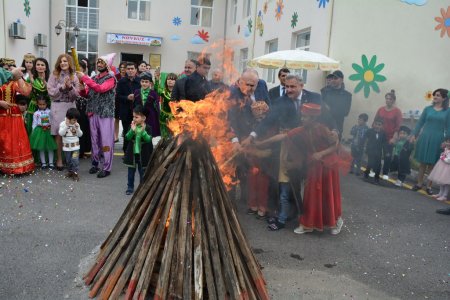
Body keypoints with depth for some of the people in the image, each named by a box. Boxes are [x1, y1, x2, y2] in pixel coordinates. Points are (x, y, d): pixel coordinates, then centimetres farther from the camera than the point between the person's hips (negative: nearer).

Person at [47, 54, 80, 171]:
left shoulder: (74, 77, 9)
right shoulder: (54, 75, 3)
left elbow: (76, 95, 4)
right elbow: (51, 92, -4)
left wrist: (70, 86, -12)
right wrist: (62, 87, -14)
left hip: (70, 106, 2)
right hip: (57, 106, -2)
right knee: (59, 133, -1)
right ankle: (59, 159, 8)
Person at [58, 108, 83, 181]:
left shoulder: (77, 125, 0)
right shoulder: (63, 124, -7)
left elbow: (80, 134, -2)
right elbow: (61, 133, -19)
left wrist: (77, 128, -18)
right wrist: (66, 126, -28)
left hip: (75, 146, 0)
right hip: (67, 146, 0)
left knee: (75, 160, -9)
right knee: (68, 160, 12)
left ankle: (75, 173, -2)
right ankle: (70, 171, 27)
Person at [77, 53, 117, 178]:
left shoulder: (110, 78, -5)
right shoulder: (94, 78, 14)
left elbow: (100, 89, -22)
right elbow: (86, 95, 13)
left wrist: (84, 78, -20)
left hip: (105, 114, -6)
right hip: (93, 113, 6)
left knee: (106, 141, -3)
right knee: (94, 140, 11)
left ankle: (106, 168, 2)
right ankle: (95, 163, 23)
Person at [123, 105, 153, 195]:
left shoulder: (147, 128, -9)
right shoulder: (132, 126, -2)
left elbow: (149, 139, -19)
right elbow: (127, 137, -12)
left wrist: (143, 131, -32)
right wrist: (132, 130, -28)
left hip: (142, 154, -2)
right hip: (132, 153, 3)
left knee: (142, 171, 9)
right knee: (131, 171, 12)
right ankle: (130, 187, 23)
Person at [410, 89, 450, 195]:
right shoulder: (428, 109, 5)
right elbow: (420, 123, 7)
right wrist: (414, 135, 0)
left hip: (437, 140, -1)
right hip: (425, 138, 1)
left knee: (432, 164, 5)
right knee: (422, 162, 8)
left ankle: (429, 186, 15)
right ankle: (419, 183, 19)